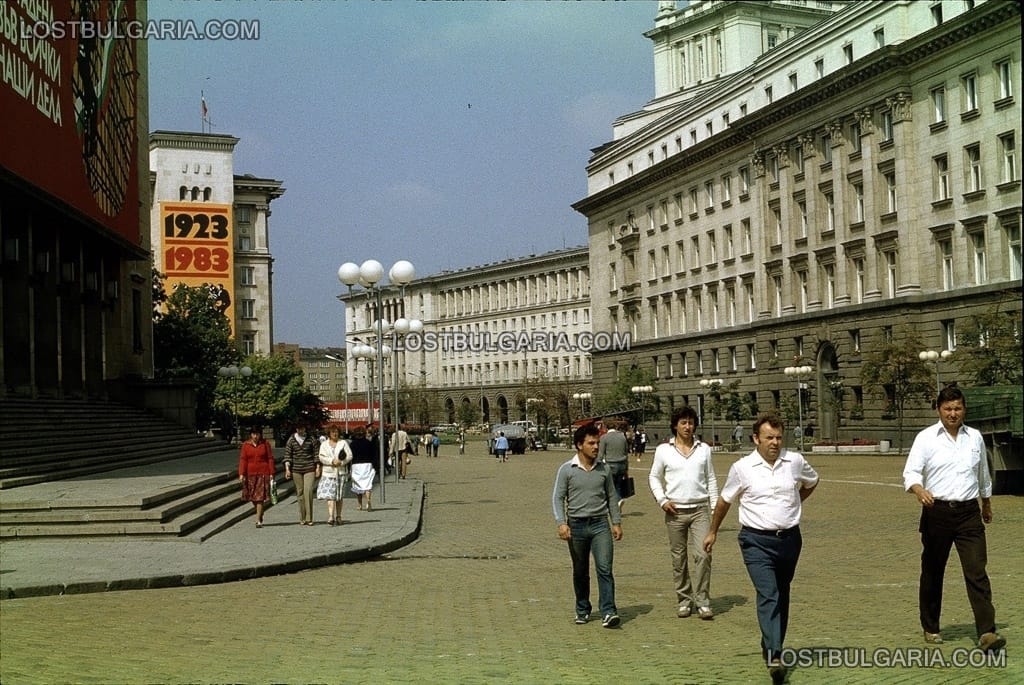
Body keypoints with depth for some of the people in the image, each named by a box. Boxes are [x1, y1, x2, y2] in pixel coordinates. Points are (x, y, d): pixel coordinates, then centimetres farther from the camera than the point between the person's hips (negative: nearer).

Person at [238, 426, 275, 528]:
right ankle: (260, 513, 31)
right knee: (253, 497, 8)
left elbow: (270, 459, 3)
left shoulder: (265, 444, 3)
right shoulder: (245, 445, 4)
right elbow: (243, 460, 1)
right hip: (250, 474, 2)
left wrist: (271, 473, -3)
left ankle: (258, 520, -6)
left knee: (260, 497, -7)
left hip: (263, 474, -2)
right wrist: (241, 474, -7)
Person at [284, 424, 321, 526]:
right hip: (296, 470, 2)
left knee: (308, 491, -13)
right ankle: (302, 519, 12)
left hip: (309, 469, -1)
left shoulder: (311, 440, 4)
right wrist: (287, 469, -7)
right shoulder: (291, 440, 5)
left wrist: (318, 468, 0)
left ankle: (309, 518, -11)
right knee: (300, 493, 4)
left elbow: (316, 454, 6)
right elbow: (287, 455, 3)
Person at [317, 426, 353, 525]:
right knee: (329, 494, -12)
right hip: (328, 472, 0)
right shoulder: (324, 444, 10)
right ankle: (331, 517, -20)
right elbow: (322, 457, -1)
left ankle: (338, 517, 12)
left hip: (340, 472, 0)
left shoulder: (343, 443, 8)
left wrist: (341, 462, -14)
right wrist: (332, 461, -16)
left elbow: (349, 456, 2)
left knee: (339, 496, 4)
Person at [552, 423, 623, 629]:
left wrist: (616, 522, 9)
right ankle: (582, 610, 25)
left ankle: (608, 612, -14)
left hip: (600, 524, 1)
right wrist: (561, 523, -15)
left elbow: (612, 497, 13)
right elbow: (558, 498, -3)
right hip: (576, 525, -1)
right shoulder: (567, 470, -2)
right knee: (580, 572, 11)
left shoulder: (604, 469, 6)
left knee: (604, 569, -11)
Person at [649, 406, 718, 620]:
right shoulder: (663, 450, 3)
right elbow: (654, 477, 11)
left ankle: (703, 602, -4)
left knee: (703, 555, -10)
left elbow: (711, 479, 14)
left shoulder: (704, 449, 8)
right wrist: (662, 500, -3)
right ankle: (684, 601, 16)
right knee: (679, 559, 5)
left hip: (700, 509, 0)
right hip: (675, 511, 0)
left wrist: (716, 506, 8)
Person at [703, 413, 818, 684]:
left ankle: (771, 646, 32)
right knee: (768, 595, -17)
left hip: (789, 539, 4)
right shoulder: (742, 468, -6)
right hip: (757, 541, -4)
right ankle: (774, 657, -26)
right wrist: (712, 532, 19)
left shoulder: (795, 461, 0)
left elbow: (812, 481, 24)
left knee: (781, 596, 15)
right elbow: (725, 500, 10)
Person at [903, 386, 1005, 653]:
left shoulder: (975, 437, 10)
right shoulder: (926, 438, -1)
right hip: (937, 513, -1)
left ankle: (986, 633, -15)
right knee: (932, 573, 10)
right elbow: (910, 473, -10)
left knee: (977, 571, -10)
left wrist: (987, 504, 33)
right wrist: (920, 490, -31)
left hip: (969, 513, 2)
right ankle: (930, 628, 24)